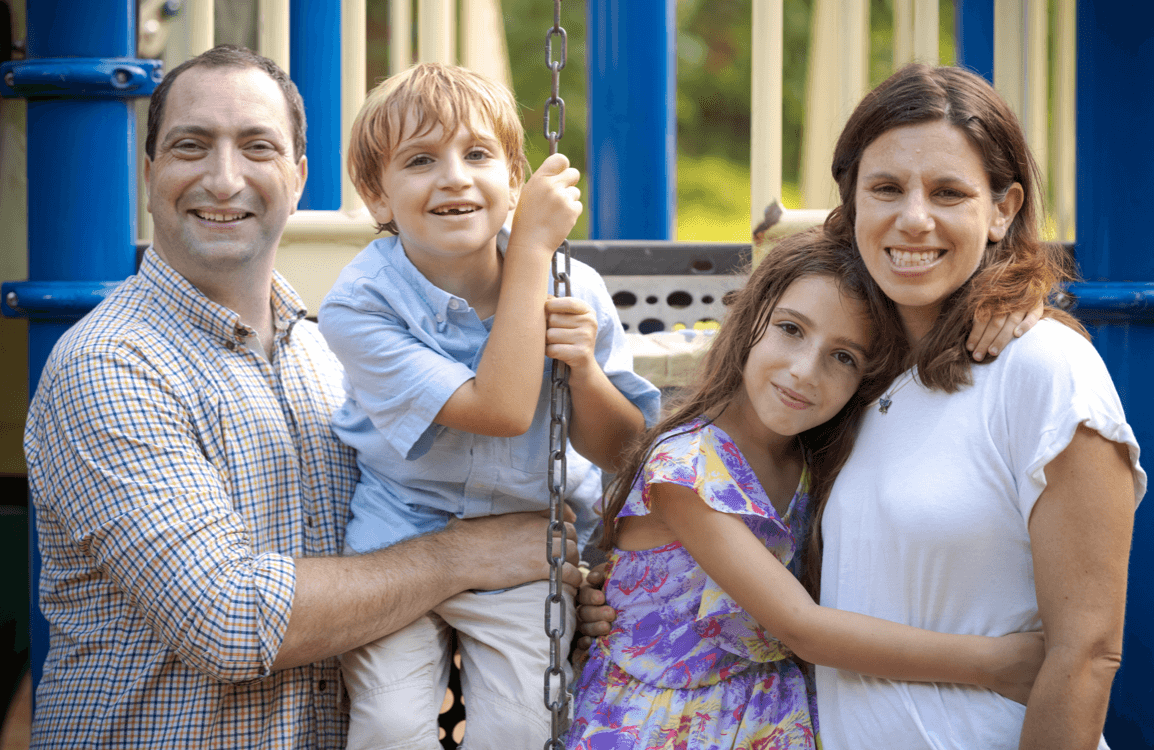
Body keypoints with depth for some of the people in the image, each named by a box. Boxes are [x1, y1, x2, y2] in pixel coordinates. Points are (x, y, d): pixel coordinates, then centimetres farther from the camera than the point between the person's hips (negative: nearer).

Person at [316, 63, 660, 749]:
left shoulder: (575, 291, -10)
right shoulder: (360, 305, -20)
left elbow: (617, 450, -2)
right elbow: (500, 409, -30)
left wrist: (583, 367, -24)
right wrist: (533, 245, -27)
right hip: (400, 543, -2)